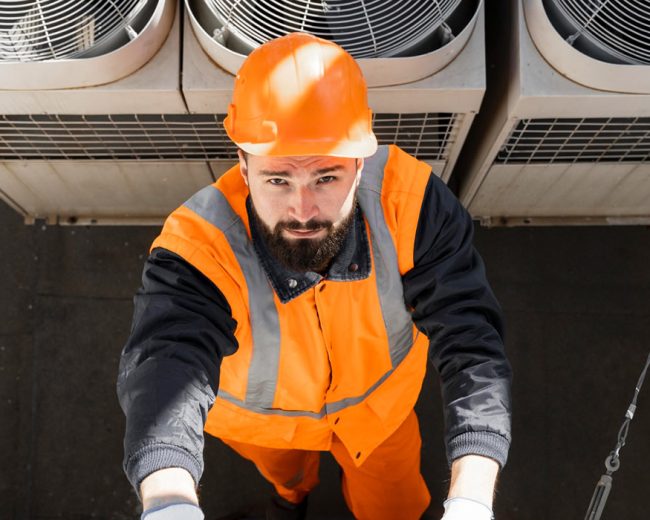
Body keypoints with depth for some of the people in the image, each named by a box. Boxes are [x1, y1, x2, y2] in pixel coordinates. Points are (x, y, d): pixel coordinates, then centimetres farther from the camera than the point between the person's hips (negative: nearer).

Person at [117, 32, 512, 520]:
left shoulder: (410, 199, -38)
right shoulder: (198, 248, -42)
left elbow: (471, 341, -39)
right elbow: (164, 365, -56)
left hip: (377, 402, 1)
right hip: (261, 416, 0)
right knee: (283, 470, 36)